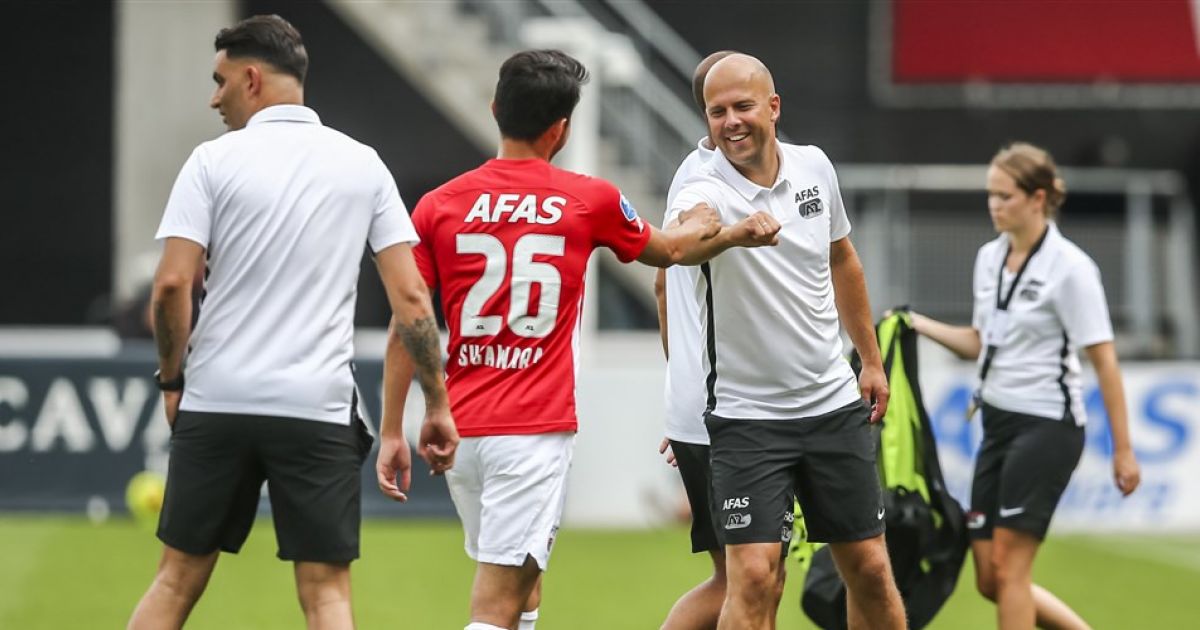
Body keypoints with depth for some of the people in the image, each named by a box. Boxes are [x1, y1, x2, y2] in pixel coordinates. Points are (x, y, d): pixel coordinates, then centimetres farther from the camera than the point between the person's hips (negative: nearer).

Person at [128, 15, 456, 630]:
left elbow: (172, 285, -10)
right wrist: (437, 404, 7)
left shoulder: (214, 160, -2)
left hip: (217, 403, -1)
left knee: (177, 579, 9)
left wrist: (172, 377, 5)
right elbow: (410, 297, 1)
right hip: (318, 411, 1)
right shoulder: (363, 165, 5)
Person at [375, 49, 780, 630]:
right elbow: (672, 250, 18)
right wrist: (734, 232, 37)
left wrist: (390, 433, 5)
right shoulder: (590, 201, -1)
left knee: (522, 583, 22)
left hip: (460, 429, 4)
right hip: (534, 430, -4)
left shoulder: (438, 206, 2)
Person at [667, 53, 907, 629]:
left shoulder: (813, 167, 1)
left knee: (869, 570, 9)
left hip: (835, 405, 5)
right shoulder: (706, 193, -18)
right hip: (746, 415, -5)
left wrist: (871, 359, 21)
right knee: (753, 577, -15)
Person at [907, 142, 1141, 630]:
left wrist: (1123, 449, -13)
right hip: (998, 421, 8)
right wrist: (918, 325, 7)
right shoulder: (989, 258, 9)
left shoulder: (1070, 268, -13)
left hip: (1046, 425, -8)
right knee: (990, 579, 5)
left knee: (1008, 568, -9)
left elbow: (1104, 360, -12)